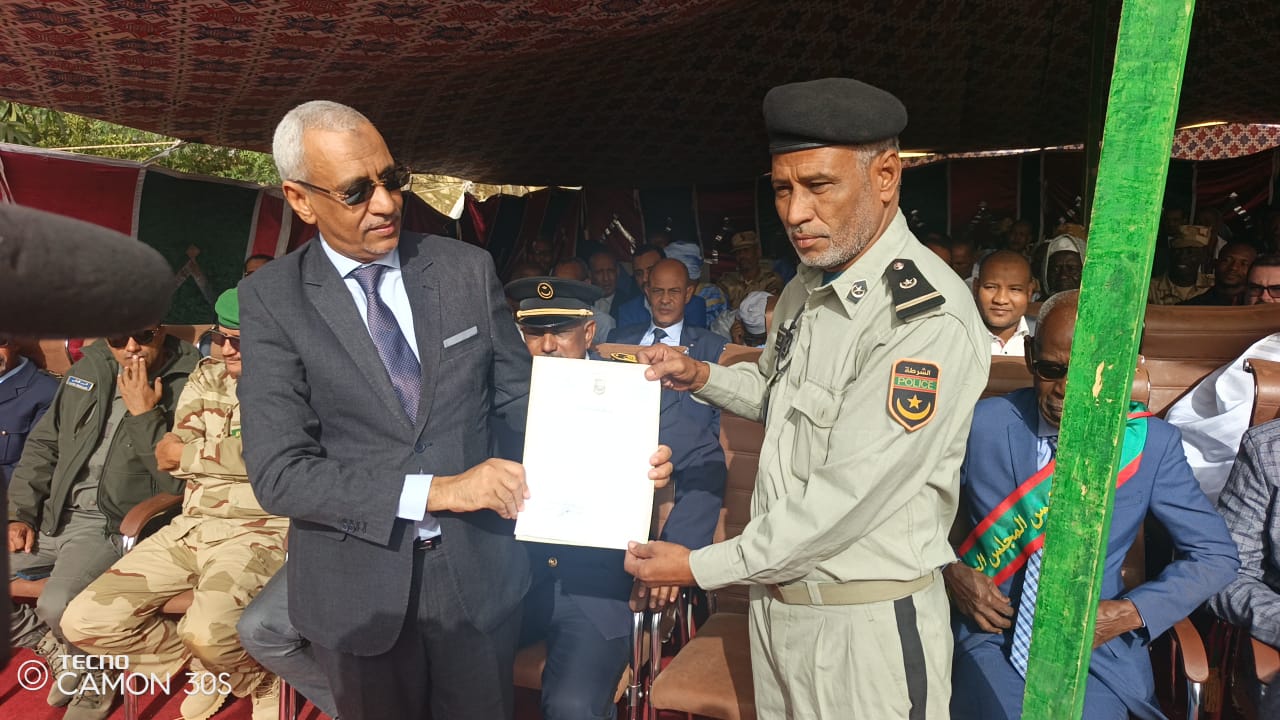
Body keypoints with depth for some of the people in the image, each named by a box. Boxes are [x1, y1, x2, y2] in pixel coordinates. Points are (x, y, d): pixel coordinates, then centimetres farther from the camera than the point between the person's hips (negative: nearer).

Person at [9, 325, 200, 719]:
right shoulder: (88, 371, 11)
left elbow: (177, 483, -15)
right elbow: (42, 444, 18)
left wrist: (145, 415, -20)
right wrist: (20, 514, 9)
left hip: (113, 526, -7)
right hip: (53, 517, 7)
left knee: (57, 606, -29)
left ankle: (93, 674, 4)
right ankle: (57, 650, 18)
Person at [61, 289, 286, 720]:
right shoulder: (207, 376, 14)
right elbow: (170, 458, 8)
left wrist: (188, 453, -5)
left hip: (258, 531, -6)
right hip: (190, 527, 7)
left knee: (206, 633, -31)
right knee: (84, 622, -4)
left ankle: (261, 677, 6)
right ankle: (207, 669, 17)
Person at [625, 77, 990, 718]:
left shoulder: (927, 319, -25)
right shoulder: (806, 287, 3)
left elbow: (845, 496, -25)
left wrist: (701, 566, -16)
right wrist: (700, 376, 1)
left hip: (866, 625, -7)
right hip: (774, 594, 8)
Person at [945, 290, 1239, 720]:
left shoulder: (1152, 443, -3)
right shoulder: (981, 425, -5)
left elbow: (1216, 555, 5)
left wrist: (1129, 613, -9)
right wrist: (949, 570, -11)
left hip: (1097, 643, 2)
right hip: (993, 633, -1)